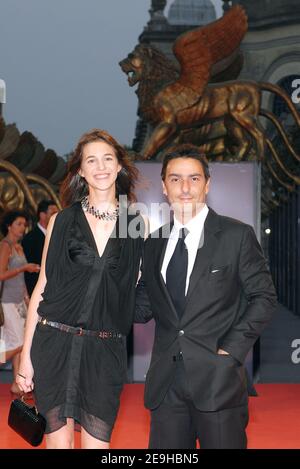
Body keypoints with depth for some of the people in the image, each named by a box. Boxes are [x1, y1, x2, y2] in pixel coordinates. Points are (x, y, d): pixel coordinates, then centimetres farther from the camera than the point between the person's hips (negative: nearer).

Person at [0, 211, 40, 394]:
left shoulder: (19, 247, 14)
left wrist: (27, 298, 16)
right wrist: (25, 267, -16)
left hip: (19, 300, 8)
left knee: (18, 343, 7)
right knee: (18, 343, -9)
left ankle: (17, 384, 11)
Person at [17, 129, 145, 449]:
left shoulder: (138, 225, 6)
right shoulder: (61, 222, 5)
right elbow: (42, 287, 4)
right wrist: (26, 354, 1)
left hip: (105, 350, 0)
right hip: (55, 344, 0)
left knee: (97, 443, 1)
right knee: (59, 441, 3)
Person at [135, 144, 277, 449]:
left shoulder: (237, 235, -1)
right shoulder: (155, 243, 12)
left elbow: (263, 297, -2)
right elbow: (144, 307, 11)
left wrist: (233, 349, -10)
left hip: (217, 378, -4)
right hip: (166, 381, 4)